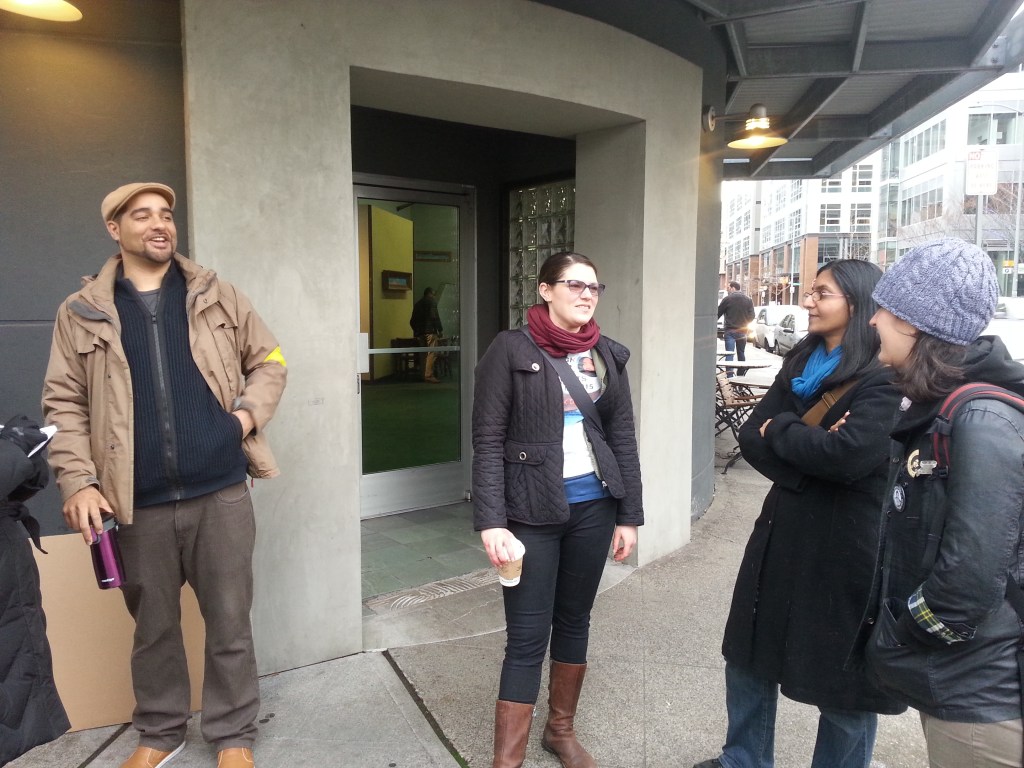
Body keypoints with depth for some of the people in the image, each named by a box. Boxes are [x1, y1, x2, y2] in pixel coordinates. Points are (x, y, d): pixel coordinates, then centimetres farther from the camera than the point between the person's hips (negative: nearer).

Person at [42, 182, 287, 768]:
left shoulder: (217, 296, 6)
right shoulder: (82, 313, 4)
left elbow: (269, 362, 10)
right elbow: (64, 405, 3)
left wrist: (248, 413, -7)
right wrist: (78, 482, -7)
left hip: (221, 493, 0)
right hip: (138, 503, 1)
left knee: (229, 622, 9)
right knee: (153, 625, 16)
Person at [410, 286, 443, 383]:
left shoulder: (417, 304, 19)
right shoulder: (431, 302, -3)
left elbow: (412, 321, 19)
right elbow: (435, 317, -13)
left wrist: (416, 331, 23)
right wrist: (439, 330, -10)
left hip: (420, 333, 8)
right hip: (430, 331, -8)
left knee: (425, 354, 14)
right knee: (432, 353, -11)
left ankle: (425, 375, 14)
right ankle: (429, 375, -18)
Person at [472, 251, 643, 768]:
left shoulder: (609, 355, 6)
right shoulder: (511, 350, -8)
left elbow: (622, 437, 8)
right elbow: (488, 441, -11)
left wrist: (629, 514, 6)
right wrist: (491, 521, -17)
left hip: (594, 506, 5)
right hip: (533, 511, -4)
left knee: (574, 619, 17)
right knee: (528, 636, 1)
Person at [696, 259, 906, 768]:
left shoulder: (886, 377, -14)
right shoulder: (799, 365, 8)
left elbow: (849, 453, -29)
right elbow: (750, 439, 0)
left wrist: (781, 430, -12)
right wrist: (810, 458, -17)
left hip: (847, 544, -7)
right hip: (785, 531, 8)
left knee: (841, 675, 10)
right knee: (749, 655, 19)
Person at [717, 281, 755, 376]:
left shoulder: (727, 299, -6)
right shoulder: (748, 299, 6)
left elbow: (718, 313, -2)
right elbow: (752, 316, 6)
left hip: (730, 331, -5)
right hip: (743, 331, 5)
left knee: (729, 354, -6)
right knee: (741, 354, 17)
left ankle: (729, 377, -14)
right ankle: (741, 376, 25)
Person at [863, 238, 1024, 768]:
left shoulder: (981, 422, -23)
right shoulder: (932, 412, 6)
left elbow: (969, 584, -27)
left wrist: (888, 640, -13)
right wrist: (888, 630, 8)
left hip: (980, 696, -8)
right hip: (945, 682, 8)